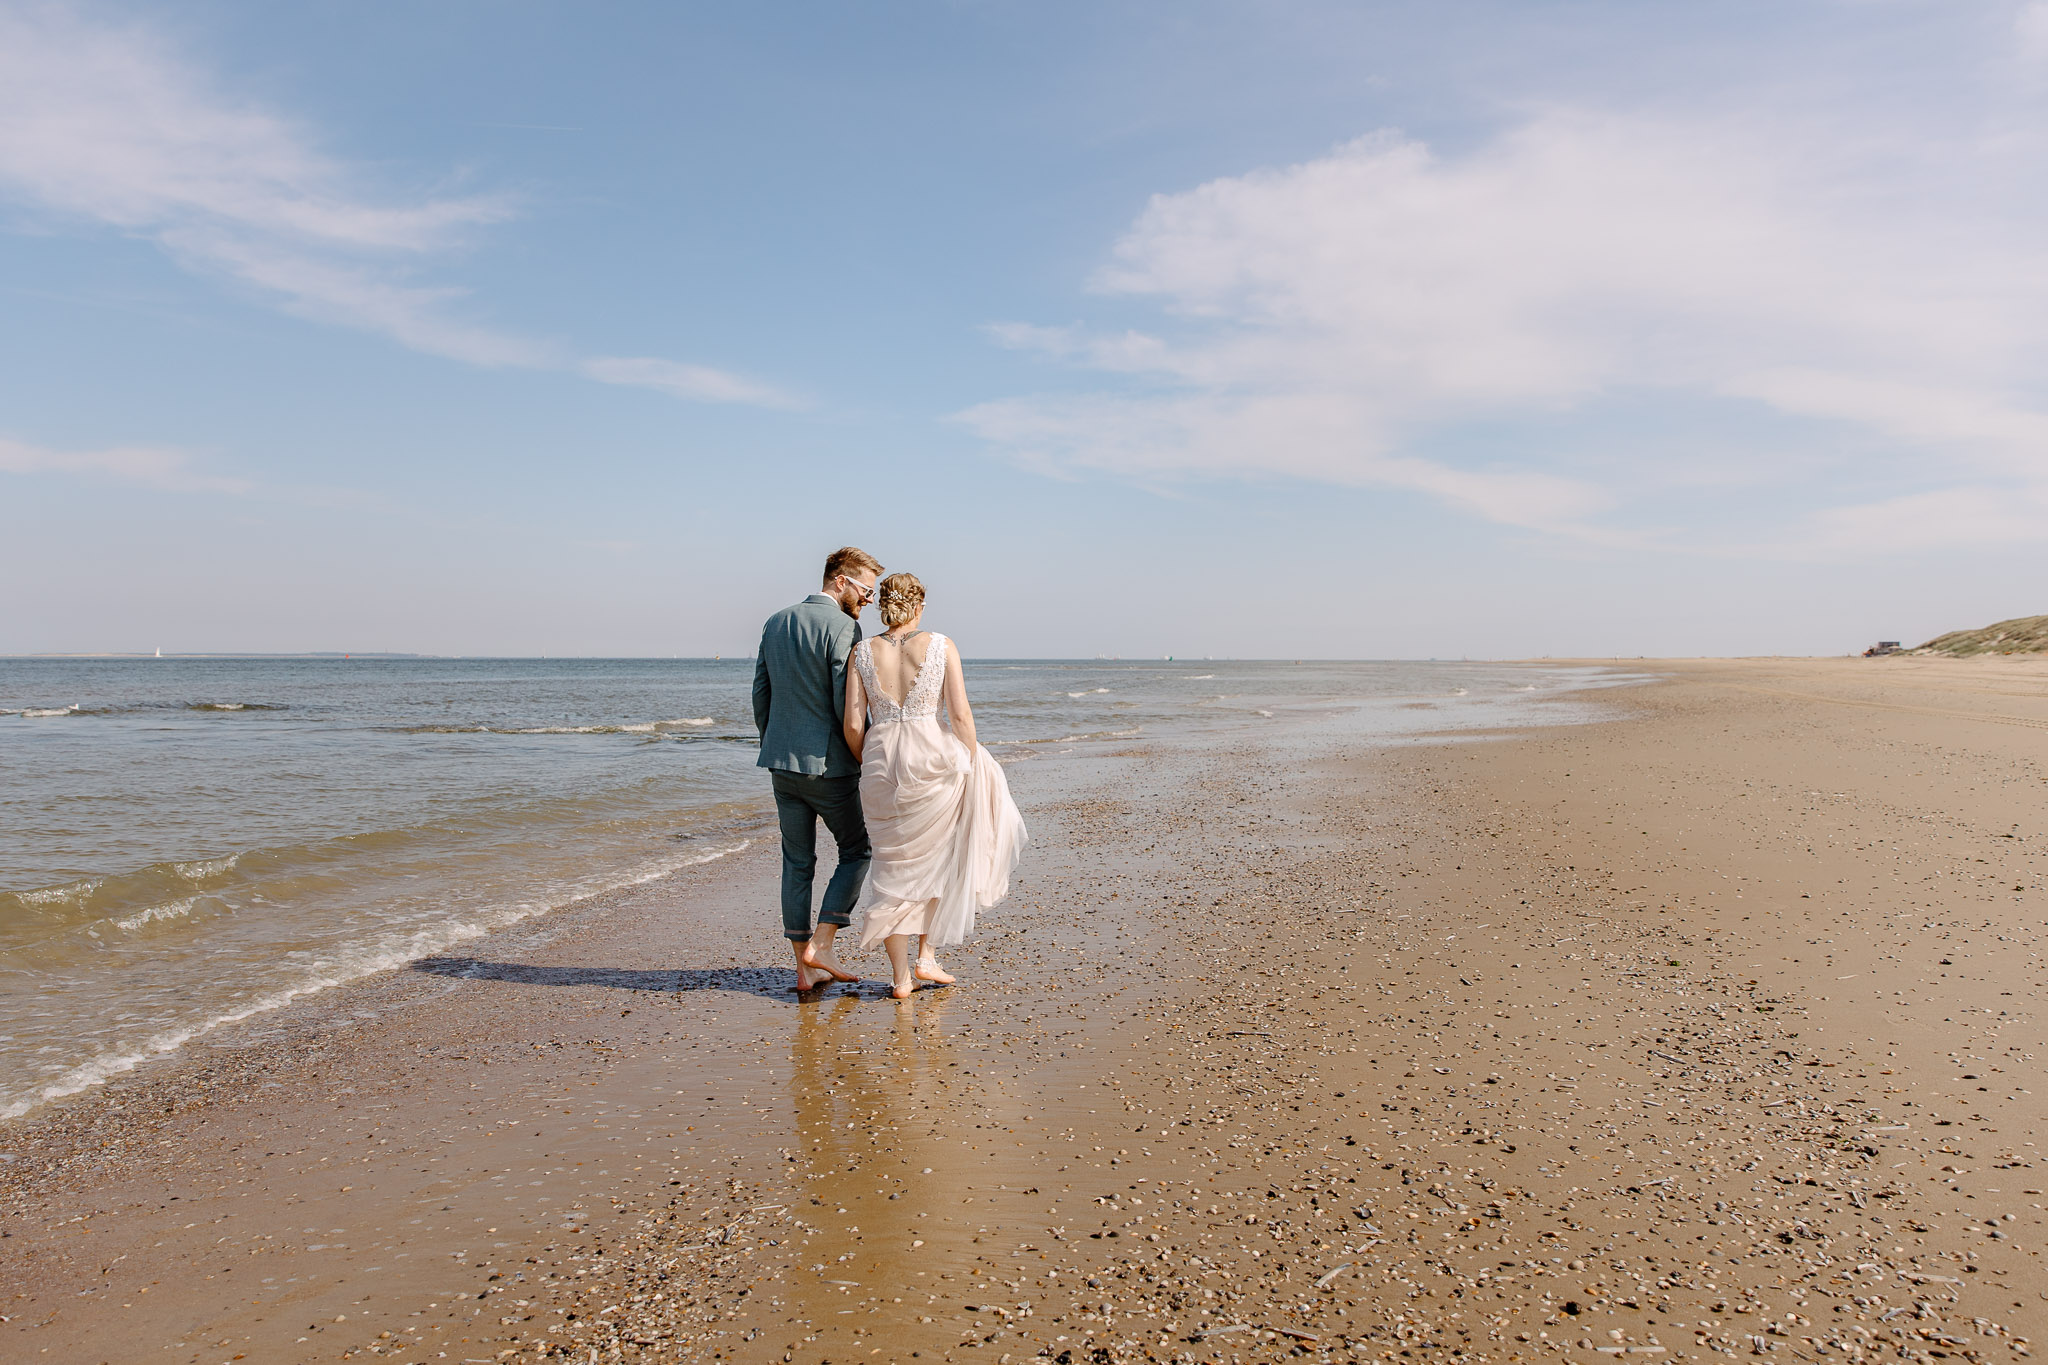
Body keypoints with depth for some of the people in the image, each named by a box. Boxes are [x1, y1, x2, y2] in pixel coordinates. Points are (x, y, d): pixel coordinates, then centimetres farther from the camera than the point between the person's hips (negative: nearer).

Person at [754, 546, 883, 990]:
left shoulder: (776, 622, 10)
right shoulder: (842, 628, -14)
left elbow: (761, 694, 13)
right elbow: (847, 707, -17)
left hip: (782, 765, 7)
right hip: (829, 765, -7)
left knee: (797, 863, 11)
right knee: (857, 852, 11)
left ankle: (804, 966, 15)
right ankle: (821, 944, 2)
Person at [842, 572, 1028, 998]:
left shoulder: (863, 652, 2)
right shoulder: (941, 647, -4)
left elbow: (853, 724, -1)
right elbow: (960, 715, -7)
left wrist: (869, 767, 14)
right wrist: (972, 764, 5)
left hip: (881, 760, 2)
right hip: (931, 758, -2)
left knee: (894, 867, 12)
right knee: (937, 859, 20)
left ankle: (901, 976, 15)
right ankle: (927, 955, 19)